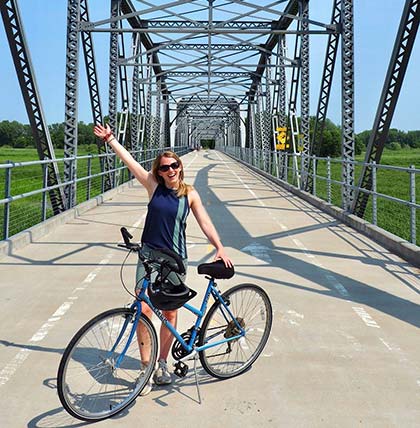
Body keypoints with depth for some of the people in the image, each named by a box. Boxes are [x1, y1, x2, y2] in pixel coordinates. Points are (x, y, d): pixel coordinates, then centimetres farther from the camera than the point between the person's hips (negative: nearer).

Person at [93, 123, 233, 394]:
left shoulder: (190, 194, 2)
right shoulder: (153, 186, 2)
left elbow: (205, 223, -1)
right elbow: (128, 160, 4)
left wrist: (220, 247, -12)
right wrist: (109, 139, 6)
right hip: (149, 254, 0)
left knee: (170, 313, 6)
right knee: (144, 310, -8)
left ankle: (162, 364, 23)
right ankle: (146, 367, 6)